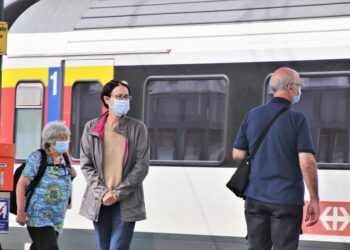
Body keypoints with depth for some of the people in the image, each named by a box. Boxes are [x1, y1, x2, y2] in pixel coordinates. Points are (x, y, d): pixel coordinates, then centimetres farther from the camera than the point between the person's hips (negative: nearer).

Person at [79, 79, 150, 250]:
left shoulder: (138, 128, 1)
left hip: (126, 202, -3)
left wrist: (117, 194, -11)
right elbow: (86, 165, 3)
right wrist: (102, 193, -10)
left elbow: (141, 166, -4)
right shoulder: (92, 128, 6)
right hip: (99, 202, 3)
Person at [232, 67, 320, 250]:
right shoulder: (297, 119, -10)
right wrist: (314, 200, -7)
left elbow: (237, 155, 8)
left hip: (255, 198, 4)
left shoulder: (252, 115, 3)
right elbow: (307, 163, -16)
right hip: (287, 200, -4)